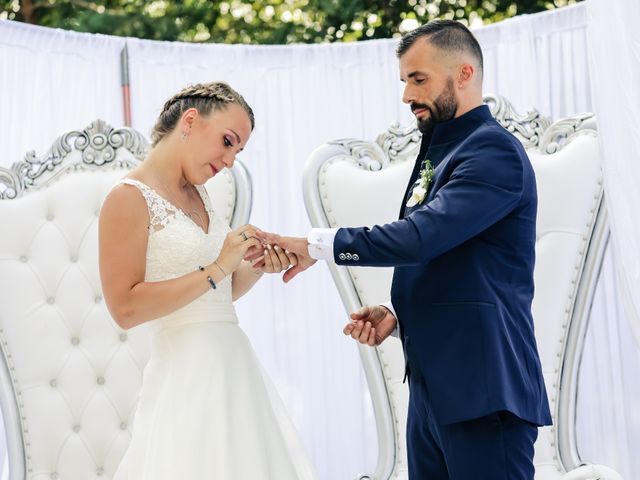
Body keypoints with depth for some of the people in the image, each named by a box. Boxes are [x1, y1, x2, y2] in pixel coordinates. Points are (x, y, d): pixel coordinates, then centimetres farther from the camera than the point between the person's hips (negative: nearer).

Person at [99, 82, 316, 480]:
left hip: (235, 368, 8)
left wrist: (257, 268, 1)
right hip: (187, 374, -8)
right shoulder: (130, 199, -10)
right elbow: (125, 308, -18)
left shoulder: (198, 193, 13)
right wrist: (217, 269, -18)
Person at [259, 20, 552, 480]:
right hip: (432, 388, 9)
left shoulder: (495, 151, -11)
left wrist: (316, 245, -15)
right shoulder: (438, 154, 19)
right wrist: (396, 314, 6)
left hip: (482, 388, -9)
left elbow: (423, 235, -23)